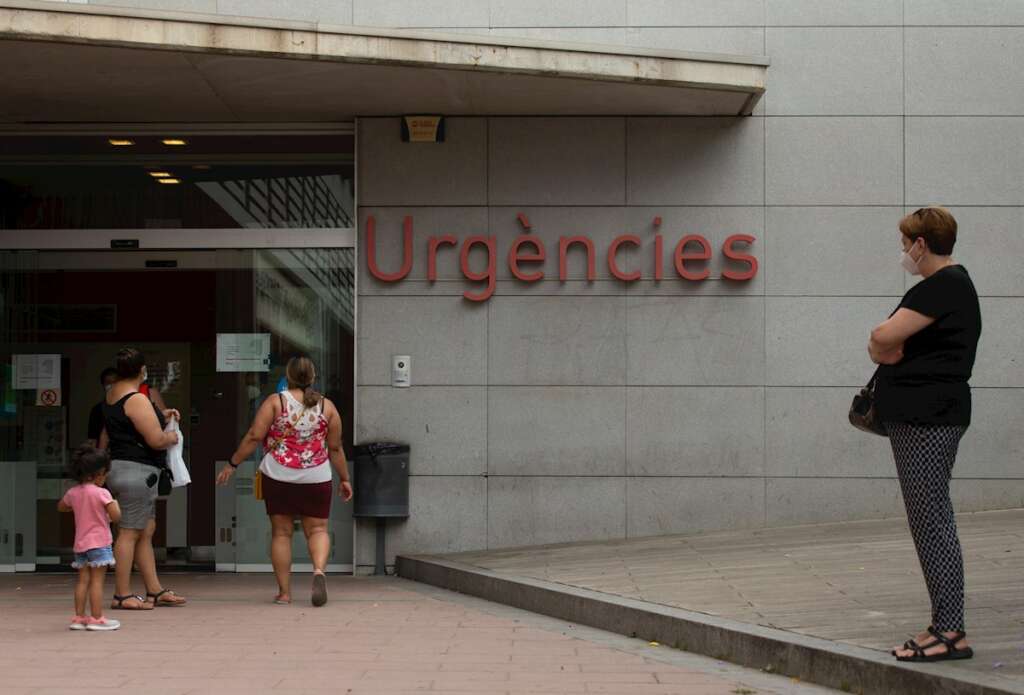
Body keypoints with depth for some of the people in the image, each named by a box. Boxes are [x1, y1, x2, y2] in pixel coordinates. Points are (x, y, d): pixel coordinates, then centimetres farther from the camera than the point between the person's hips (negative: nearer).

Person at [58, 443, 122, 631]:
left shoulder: (73, 493, 7)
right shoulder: (101, 493, -14)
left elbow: (61, 507, 27)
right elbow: (116, 516, -17)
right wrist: (115, 505, 2)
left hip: (80, 543, 7)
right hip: (99, 542, -6)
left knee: (83, 580, 10)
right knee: (97, 580, -5)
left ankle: (79, 617, 10)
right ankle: (97, 618, -6)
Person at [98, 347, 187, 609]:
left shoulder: (112, 394, 13)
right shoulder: (137, 400, -17)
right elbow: (156, 440, -20)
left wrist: (160, 416, 20)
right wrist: (171, 437, 1)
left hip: (119, 467, 10)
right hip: (136, 471, -10)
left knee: (147, 530, 12)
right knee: (130, 533, -6)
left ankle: (155, 591, 15)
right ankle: (122, 595, -3)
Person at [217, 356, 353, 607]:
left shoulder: (275, 402, -3)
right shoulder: (327, 407, 3)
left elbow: (254, 437, -7)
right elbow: (335, 448, 6)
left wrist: (232, 464, 1)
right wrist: (344, 478, 16)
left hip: (278, 477, -1)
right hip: (316, 479, 1)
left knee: (281, 532, 8)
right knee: (317, 529, 9)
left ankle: (284, 592, 7)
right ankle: (319, 570, -20)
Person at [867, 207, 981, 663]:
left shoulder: (946, 286, -14)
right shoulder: (947, 285, 20)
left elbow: (883, 338, -21)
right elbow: (886, 344, 22)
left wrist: (884, 347, 0)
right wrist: (888, 350, 2)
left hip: (928, 418, -11)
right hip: (919, 416, 11)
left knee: (931, 520, -9)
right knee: (930, 521, 11)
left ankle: (951, 632, -8)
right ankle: (945, 626, 16)